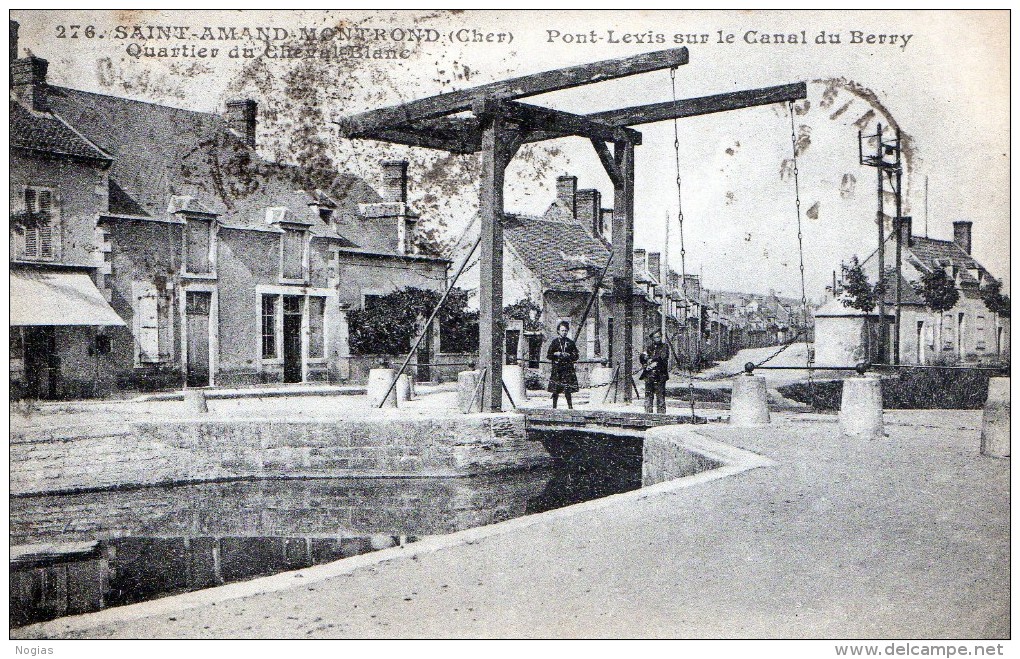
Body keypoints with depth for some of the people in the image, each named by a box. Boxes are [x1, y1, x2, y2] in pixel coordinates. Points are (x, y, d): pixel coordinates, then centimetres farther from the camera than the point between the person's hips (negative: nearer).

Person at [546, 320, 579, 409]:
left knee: (567, 390, -6)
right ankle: (554, 407, 10)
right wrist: (555, 354, -9)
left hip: (568, 368, 0)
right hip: (557, 368, 0)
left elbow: (577, 356, 10)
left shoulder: (570, 342, 10)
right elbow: (548, 355, 8)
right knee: (556, 389, 2)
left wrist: (568, 355, -6)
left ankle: (570, 407, -3)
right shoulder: (555, 342, 7)